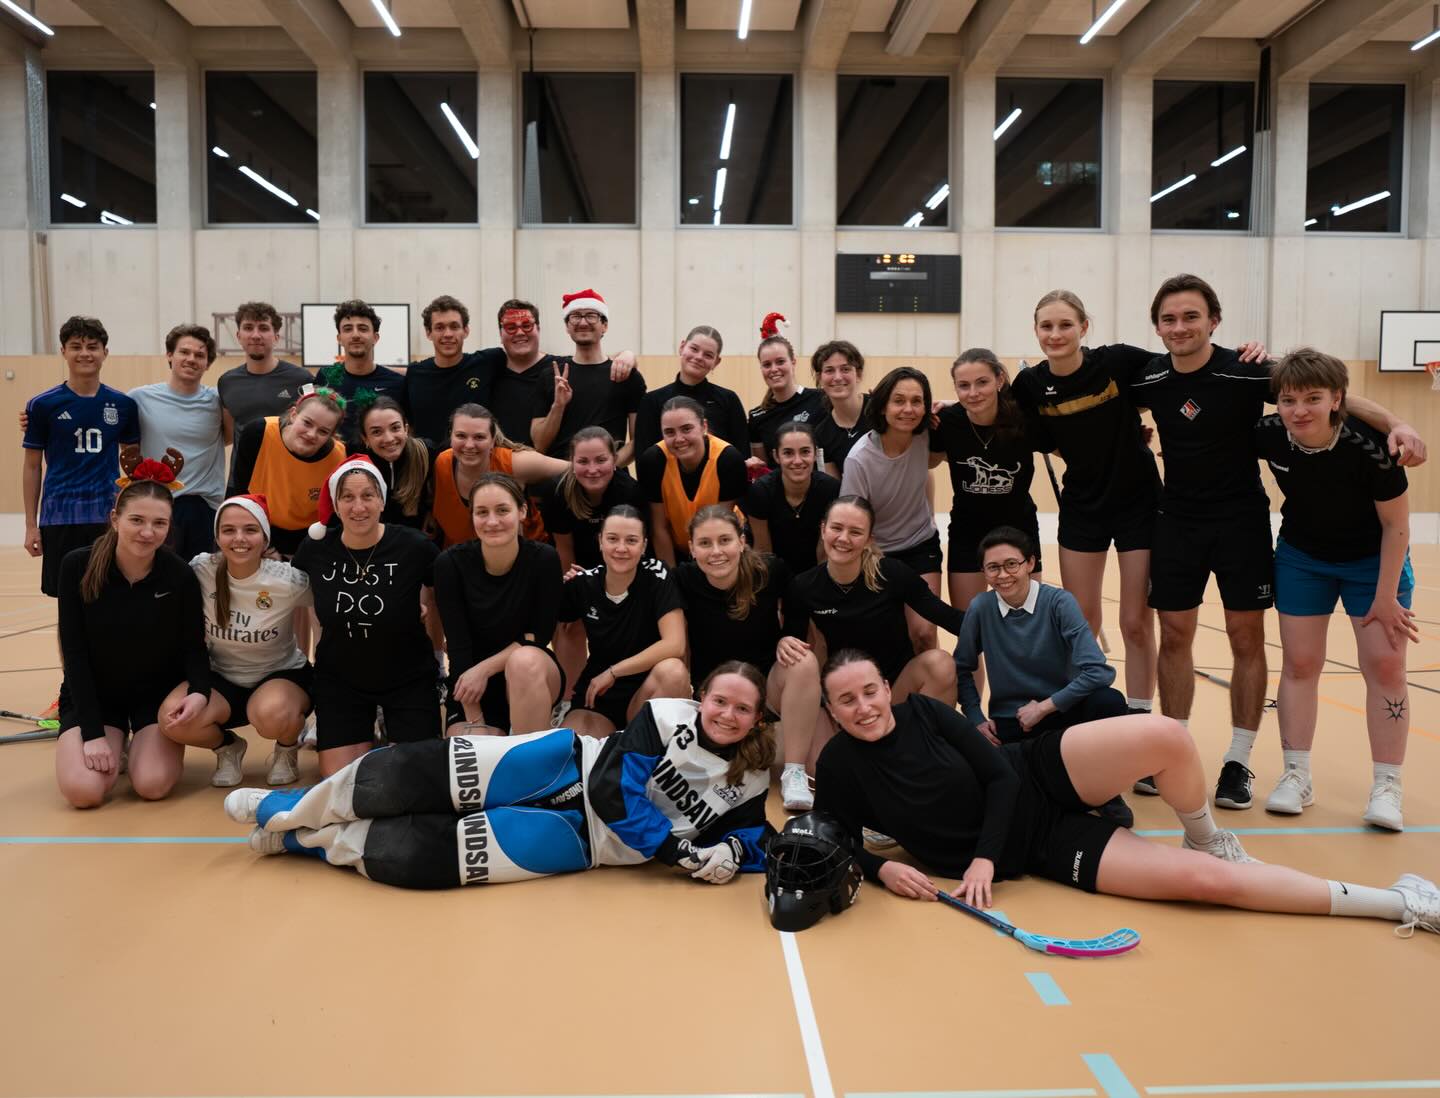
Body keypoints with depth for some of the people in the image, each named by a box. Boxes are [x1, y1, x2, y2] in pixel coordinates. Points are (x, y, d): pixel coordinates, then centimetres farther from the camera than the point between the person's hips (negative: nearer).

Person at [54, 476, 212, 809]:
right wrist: (92, 732, -18)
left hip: (158, 692, 0)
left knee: (154, 786, -20)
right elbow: (74, 652, -14)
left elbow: (193, 647, -8)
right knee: (84, 791, -20)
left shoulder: (180, 576, -17)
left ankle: (142, 745, 16)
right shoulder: (77, 566, -16)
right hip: (92, 693, 0)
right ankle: (118, 747, 14)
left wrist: (200, 692, -32)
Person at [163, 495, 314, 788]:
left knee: (272, 715, -37)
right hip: (222, 679, 3)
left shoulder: (289, 580, -21)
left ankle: (288, 748, 1)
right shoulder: (201, 570, -14)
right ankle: (228, 746, 8)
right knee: (173, 718, -26)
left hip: (283, 675, -3)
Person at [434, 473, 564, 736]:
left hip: (534, 676, -1)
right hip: (473, 691, 1)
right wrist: (475, 723, -17)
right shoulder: (451, 563, -13)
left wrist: (484, 669, -19)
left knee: (525, 661, -34)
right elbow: (458, 645, -14)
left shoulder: (544, 559, -14)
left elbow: (540, 635, -9)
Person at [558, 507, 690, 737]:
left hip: (646, 690, 0)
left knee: (673, 670, -34)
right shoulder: (582, 583, -4)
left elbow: (674, 645, -23)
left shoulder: (656, 575, -12)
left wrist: (613, 672, -19)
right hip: (596, 694, 1)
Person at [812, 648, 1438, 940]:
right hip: (1031, 847, -1)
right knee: (1204, 879, -14)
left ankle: (1207, 840, 7)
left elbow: (998, 775, -7)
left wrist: (983, 856, -17)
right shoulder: (839, 767, -9)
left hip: (1039, 777, 2)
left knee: (1168, 737, -28)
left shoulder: (922, 712, -6)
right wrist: (882, 869, -21)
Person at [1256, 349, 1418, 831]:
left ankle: (1387, 786, 8)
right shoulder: (1270, 436, -22)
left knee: (1384, 665, -4)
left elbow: (1396, 525, -19)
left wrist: (1385, 596, -16)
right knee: (1299, 664, 2)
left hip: (1373, 560, -3)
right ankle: (1296, 776, 12)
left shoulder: (1368, 445, -30)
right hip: (1301, 559, 3)